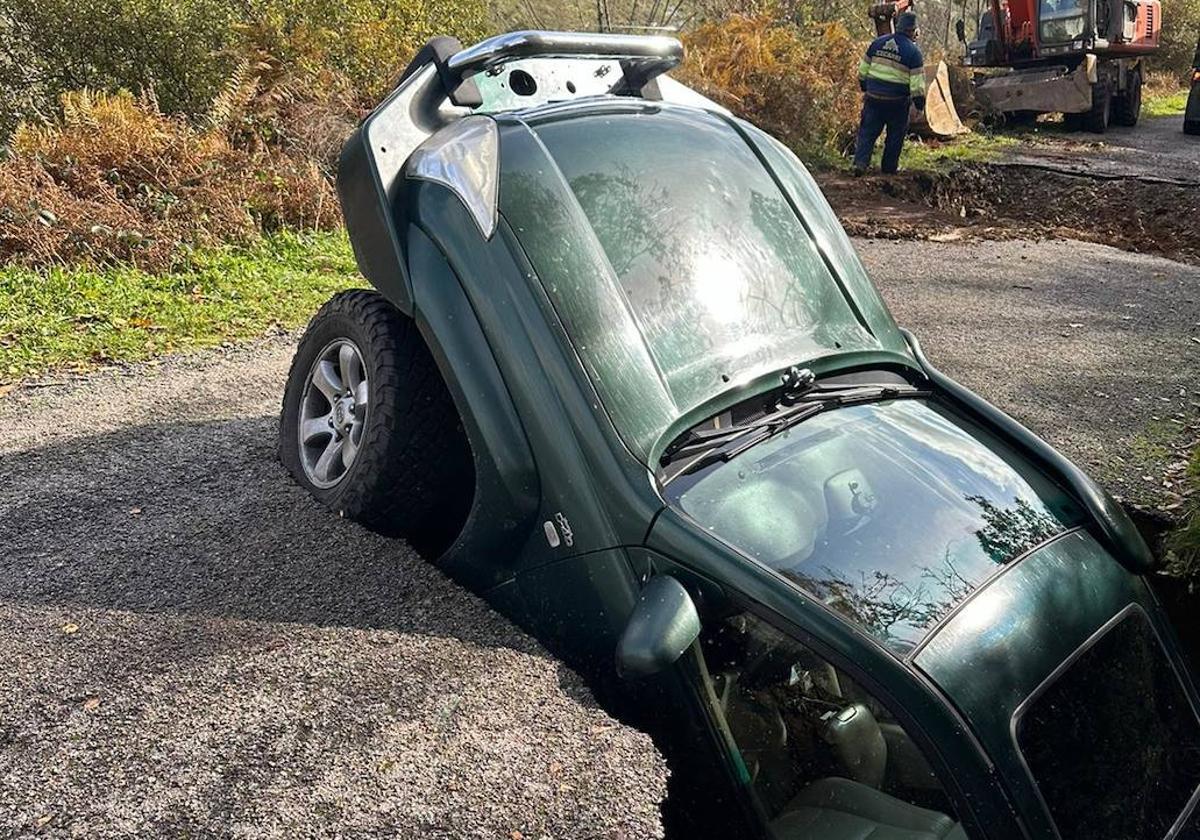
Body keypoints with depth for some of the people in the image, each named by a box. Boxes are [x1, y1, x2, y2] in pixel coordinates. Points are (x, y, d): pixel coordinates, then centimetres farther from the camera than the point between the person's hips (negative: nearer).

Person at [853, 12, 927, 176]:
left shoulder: (878, 42, 4)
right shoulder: (913, 51, -8)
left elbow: (863, 69, 12)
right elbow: (917, 81, -11)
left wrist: (864, 88, 26)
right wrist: (920, 103, -1)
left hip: (873, 96, 3)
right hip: (897, 101, -3)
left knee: (867, 131, 8)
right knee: (895, 134, 12)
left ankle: (860, 162, -5)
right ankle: (889, 166, 19)